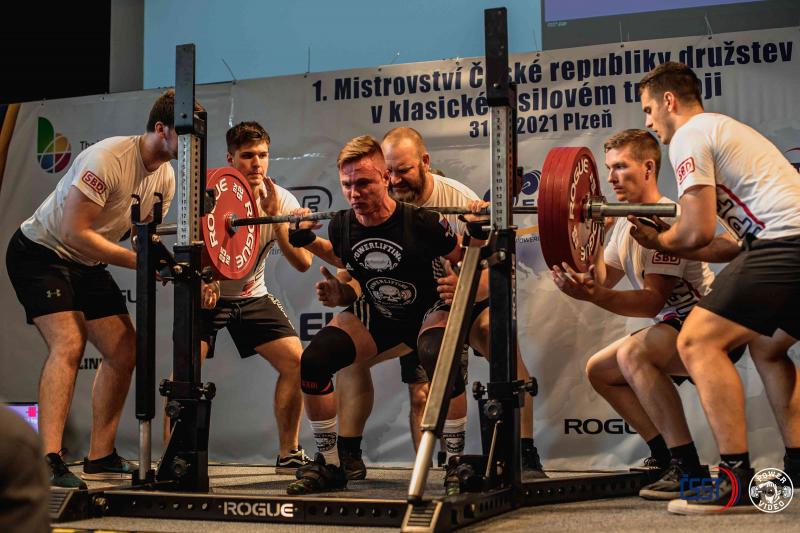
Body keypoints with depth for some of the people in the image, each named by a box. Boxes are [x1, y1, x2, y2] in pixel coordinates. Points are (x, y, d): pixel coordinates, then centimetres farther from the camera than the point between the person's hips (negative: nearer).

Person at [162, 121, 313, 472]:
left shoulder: (282, 200, -11)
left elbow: (303, 263, -20)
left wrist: (275, 216, -29)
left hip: (252, 295, 4)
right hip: (208, 294, -3)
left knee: (296, 361, -7)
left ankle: (288, 454, 8)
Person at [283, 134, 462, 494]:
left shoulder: (421, 222, -26)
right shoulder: (342, 226, -14)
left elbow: (465, 260, -9)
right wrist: (307, 240, -2)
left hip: (428, 310, -4)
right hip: (375, 316, 4)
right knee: (313, 362, -16)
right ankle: (329, 465, 0)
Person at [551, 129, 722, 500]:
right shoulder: (626, 224, 9)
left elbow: (654, 300, -29)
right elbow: (603, 281, 9)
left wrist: (593, 296, -42)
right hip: (676, 326, 10)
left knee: (632, 354, -33)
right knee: (599, 369, 13)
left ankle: (689, 470, -30)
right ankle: (667, 457, 17)